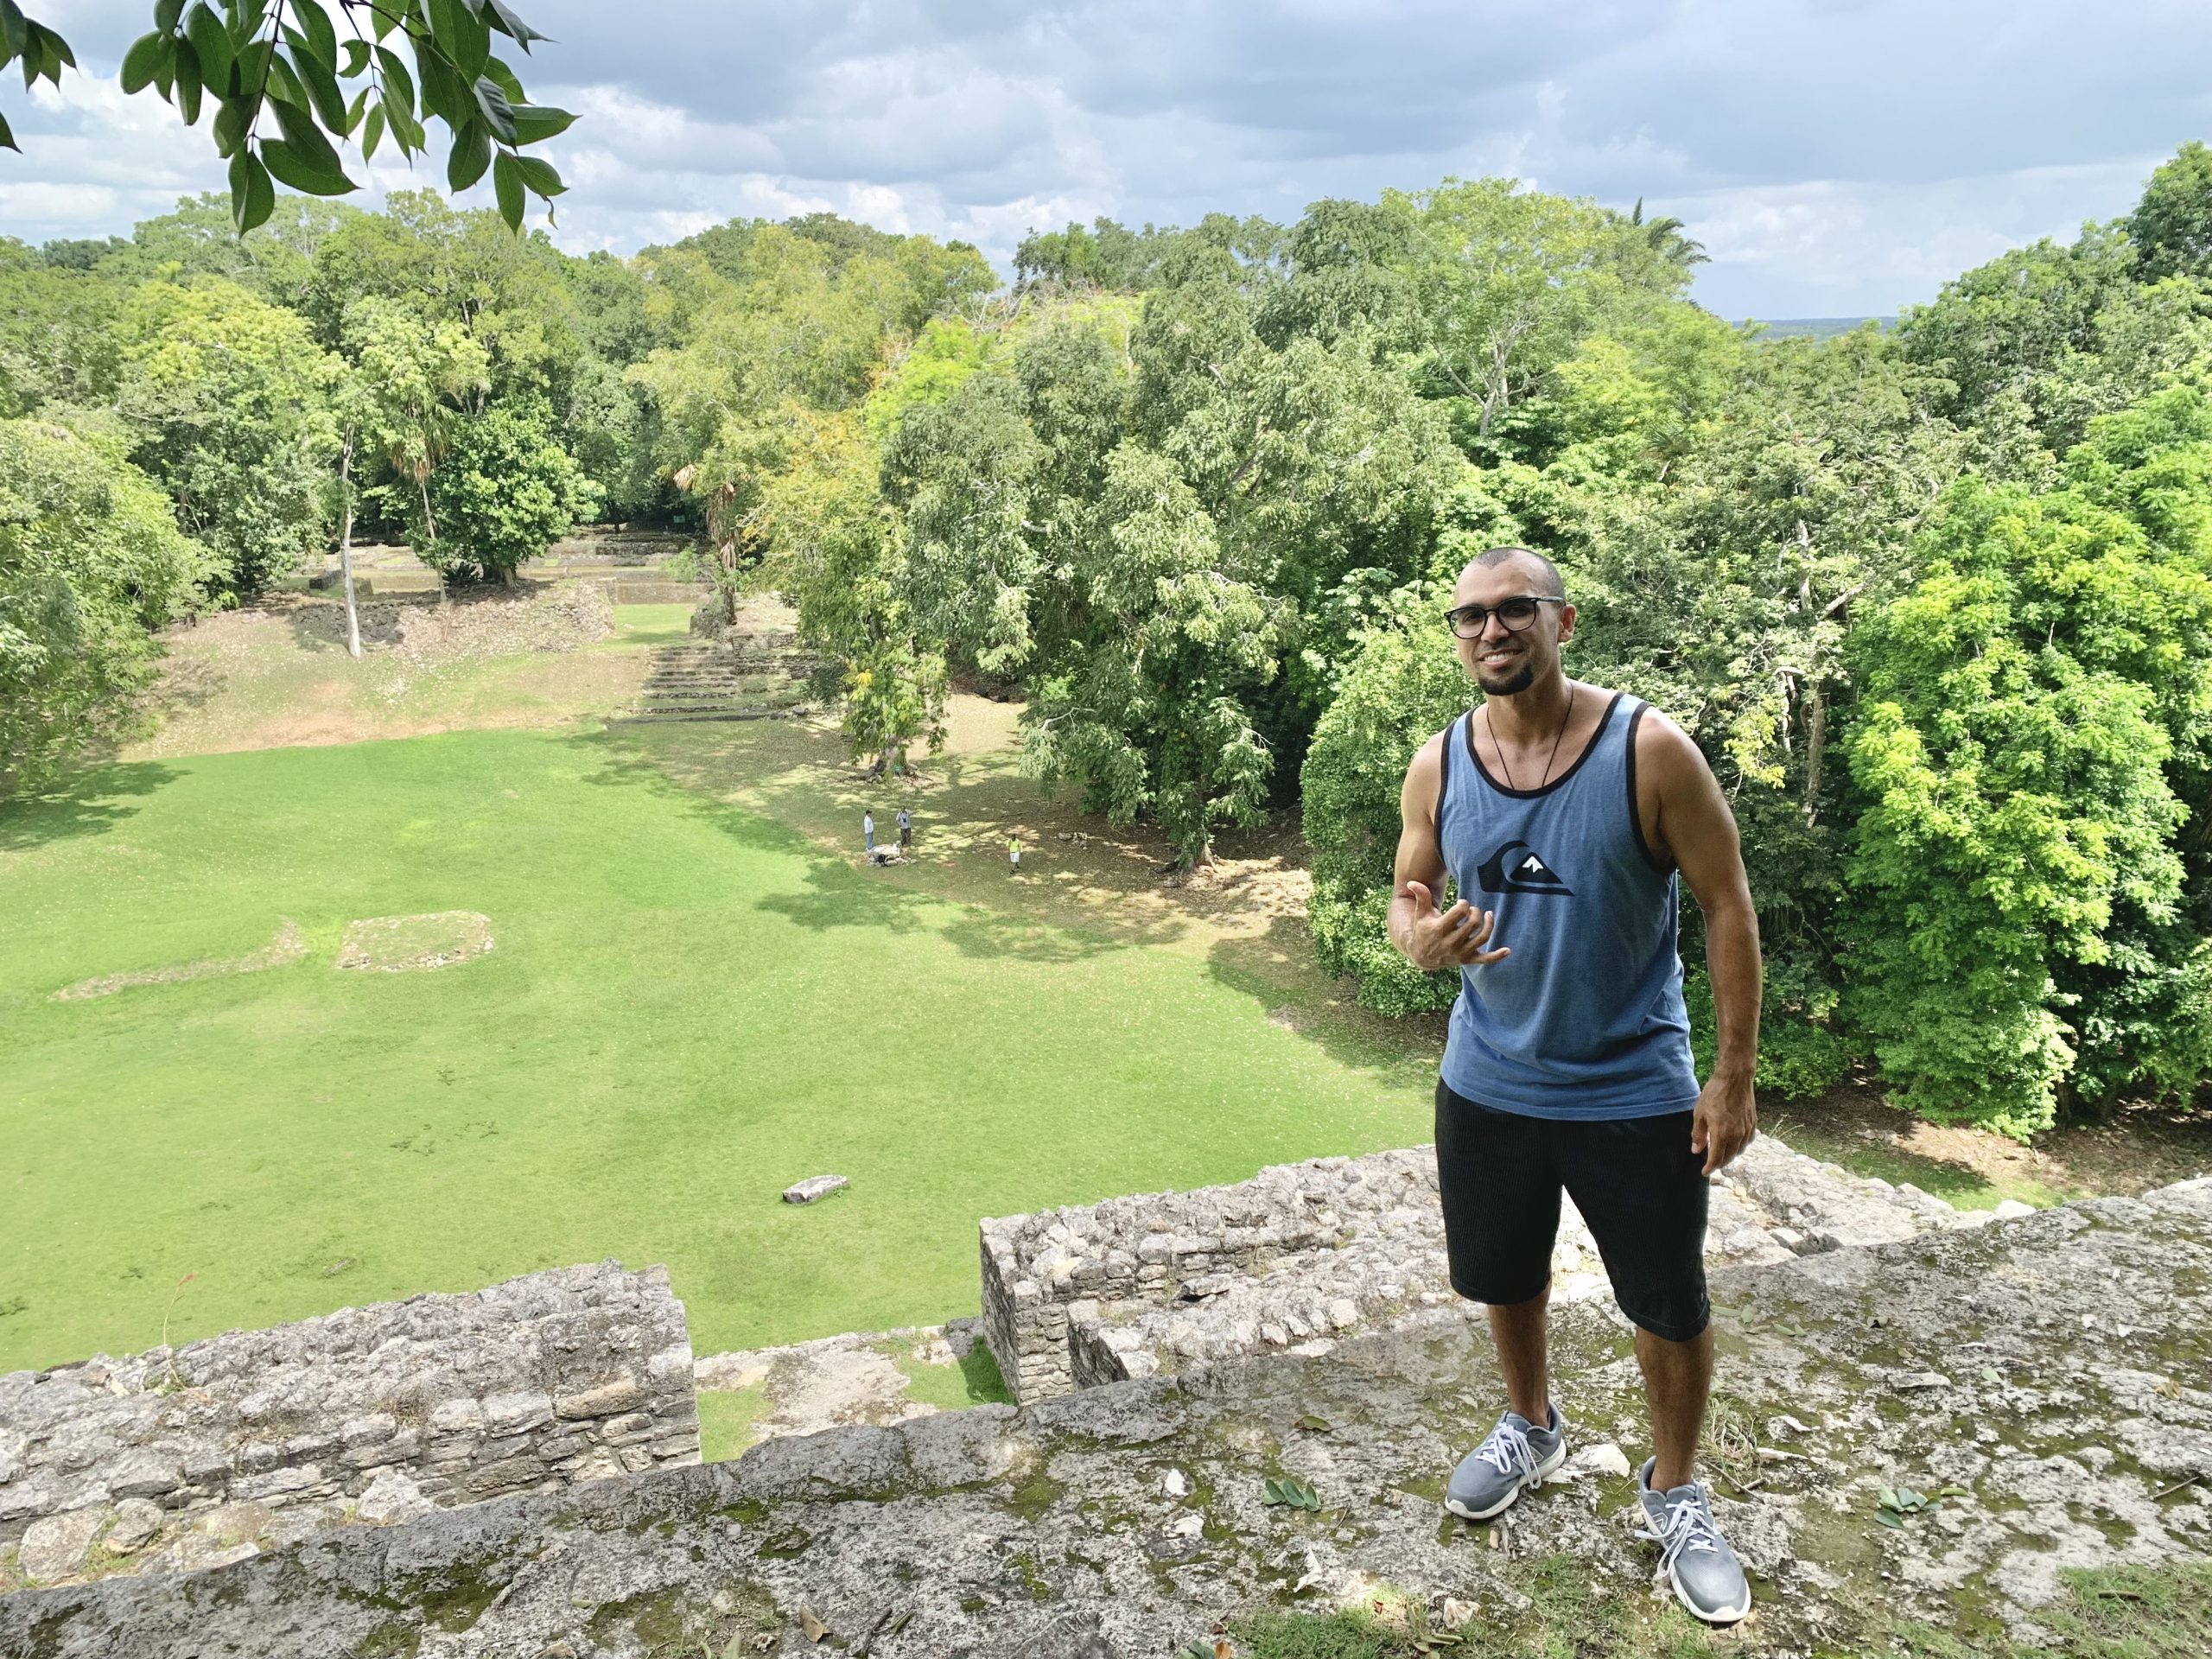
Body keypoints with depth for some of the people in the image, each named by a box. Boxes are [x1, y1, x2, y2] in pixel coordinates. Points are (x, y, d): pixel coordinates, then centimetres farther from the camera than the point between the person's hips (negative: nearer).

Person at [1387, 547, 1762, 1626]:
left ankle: (1673, 1490, 37)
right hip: (1487, 1084, 4)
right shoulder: (1438, 767, -6)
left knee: (1671, 1305, 10)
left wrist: (1735, 1074, -11)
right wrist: (1418, 942, -20)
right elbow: (1407, 897, 5)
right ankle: (1531, 1427, 50)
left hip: (1635, 1091, -3)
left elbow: (1727, 907, -11)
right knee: (1504, 1276, 21)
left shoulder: (1649, 751, -17)